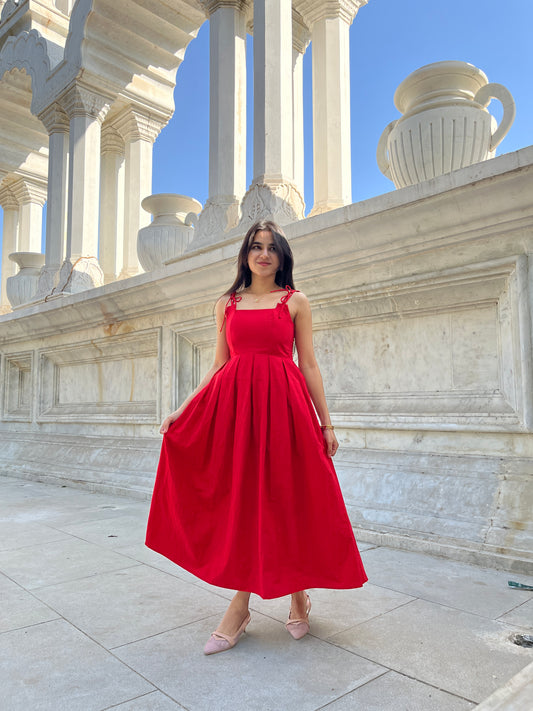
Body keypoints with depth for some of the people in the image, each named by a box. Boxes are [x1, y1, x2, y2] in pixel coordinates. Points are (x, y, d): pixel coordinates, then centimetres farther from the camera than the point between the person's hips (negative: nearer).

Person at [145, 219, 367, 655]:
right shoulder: (227, 304, 14)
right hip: (234, 403, 2)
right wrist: (182, 410, 8)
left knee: (285, 496, 1)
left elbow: (309, 365, 6)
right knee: (240, 497, 3)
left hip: (282, 404, -2)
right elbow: (219, 366, 14)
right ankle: (240, 606, 15)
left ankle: (298, 592, 23)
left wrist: (326, 422, 3)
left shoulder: (295, 302, 8)